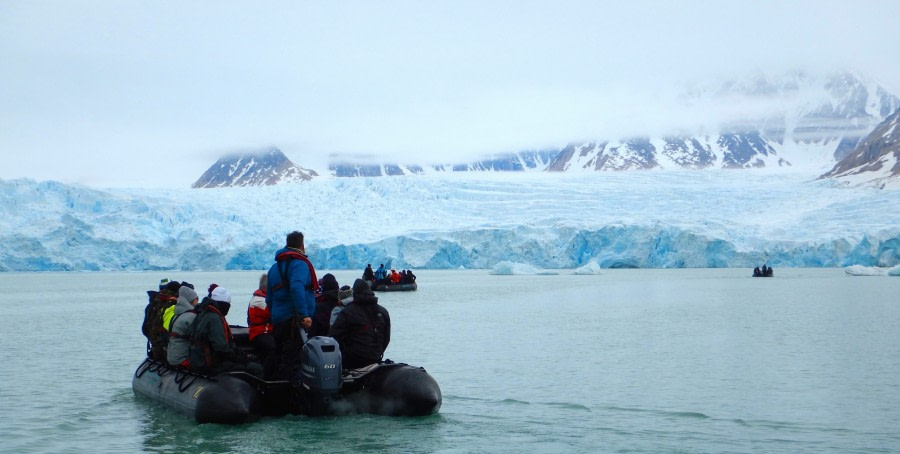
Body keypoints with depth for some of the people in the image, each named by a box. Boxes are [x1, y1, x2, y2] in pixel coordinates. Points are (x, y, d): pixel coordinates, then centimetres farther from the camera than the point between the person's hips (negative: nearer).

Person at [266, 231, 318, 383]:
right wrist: (305, 314, -29)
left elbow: (269, 298, 22)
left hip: (278, 319, 9)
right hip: (294, 319, -9)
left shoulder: (275, 267, 19)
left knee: (282, 358, 17)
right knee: (293, 361, -11)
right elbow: (297, 288, -26)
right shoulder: (299, 263, -9)